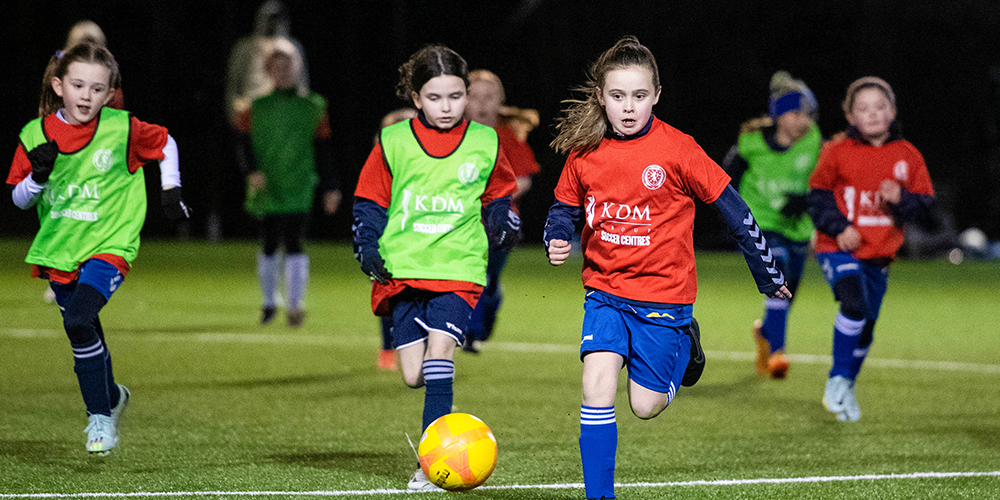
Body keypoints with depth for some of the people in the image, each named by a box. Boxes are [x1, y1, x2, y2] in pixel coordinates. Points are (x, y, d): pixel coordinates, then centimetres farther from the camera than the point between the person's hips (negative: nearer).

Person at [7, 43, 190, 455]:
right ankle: (110, 395, 41)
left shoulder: (122, 129, -10)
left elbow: (165, 144, 10)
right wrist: (38, 176, -17)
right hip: (58, 250, 4)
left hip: (108, 244, -4)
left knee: (78, 321, -24)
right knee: (86, 335, 15)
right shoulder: (36, 134, -4)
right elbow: (19, 200, 2)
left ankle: (100, 417, -12)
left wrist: (170, 190, 7)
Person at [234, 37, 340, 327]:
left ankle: (294, 304, -12)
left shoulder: (313, 106, 7)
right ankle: (269, 302, 24)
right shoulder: (256, 107, 7)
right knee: (269, 246, 7)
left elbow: (324, 149, 9)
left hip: (299, 189, -1)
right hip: (266, 188, 1)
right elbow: (243, 143, 5)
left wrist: (331, 187, 7)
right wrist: (252, 170, -13)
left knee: (294, 244, -12)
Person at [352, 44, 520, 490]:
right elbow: (370, 202, 10)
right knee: (413, 376, -2)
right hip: (403, 268, 1)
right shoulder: (393, 142, 3)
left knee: (440, 347, -19)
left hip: (459, 268, -1)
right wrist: (368, 249, -3)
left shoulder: (484, 143, 5)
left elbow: (498, 198, 18)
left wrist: (504, 227, -1)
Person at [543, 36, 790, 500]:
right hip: (605, 290, 2)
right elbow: (565, 207, 14)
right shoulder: (584, 154, -3)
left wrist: (768, 276, 0)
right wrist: (557, 240, -9)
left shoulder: (677, 150, -13)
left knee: (646, 404, 3)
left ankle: (685, 345, 34)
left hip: (663, 294, -2)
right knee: (597, 385, -16)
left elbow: (732, 209, -6)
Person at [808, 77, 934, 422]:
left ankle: (846, 390, 35)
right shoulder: (837, 153, -5)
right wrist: (838, 226, -13)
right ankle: (837, 380, -12)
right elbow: (818, 195, 1)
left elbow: (924, 201, 6)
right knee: (854, 303, -28)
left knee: (865, 325, 12)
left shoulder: (907, 156, 3)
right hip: (839, 249, -4)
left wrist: (901, 199, -16)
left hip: (879, 254, 4)